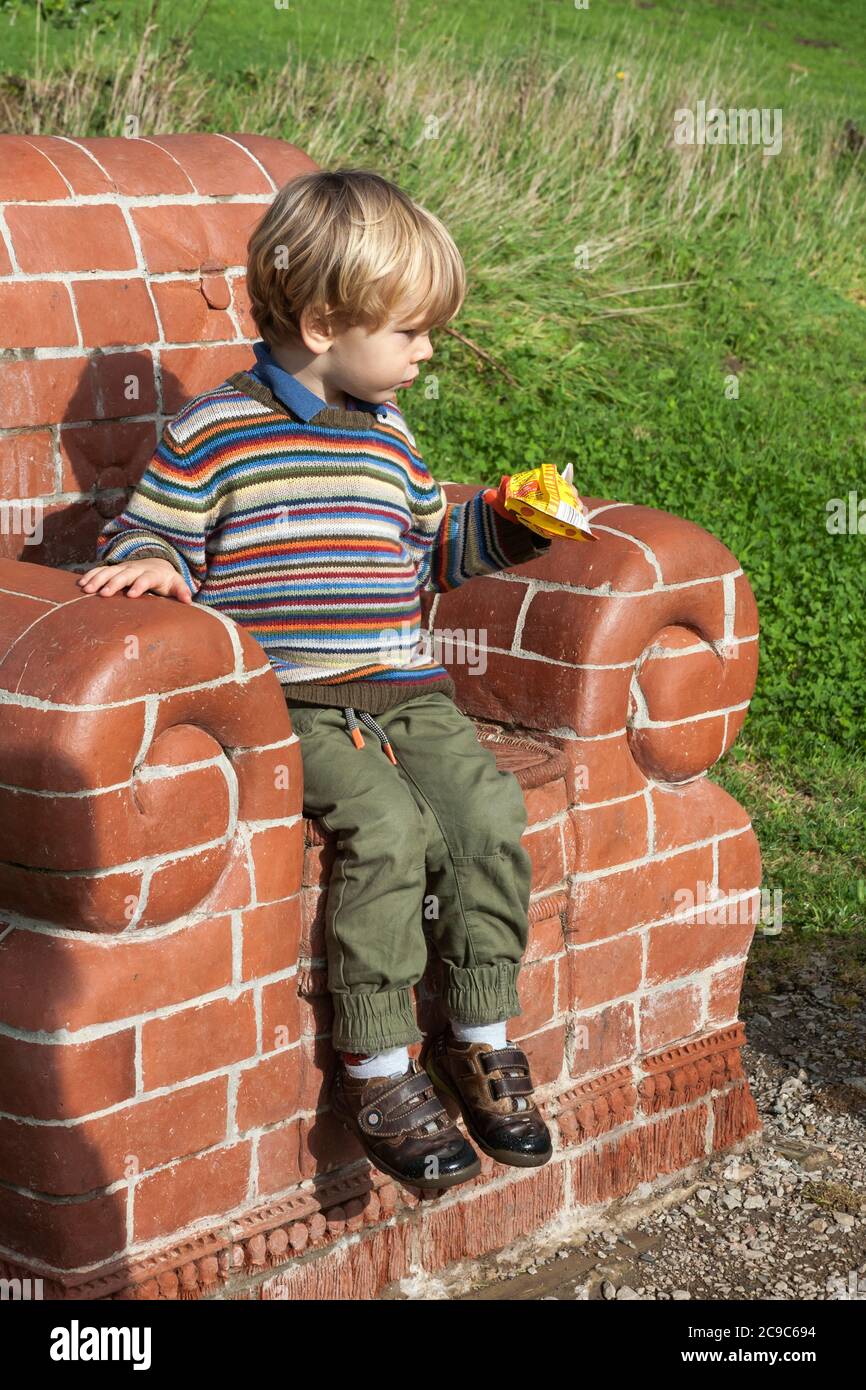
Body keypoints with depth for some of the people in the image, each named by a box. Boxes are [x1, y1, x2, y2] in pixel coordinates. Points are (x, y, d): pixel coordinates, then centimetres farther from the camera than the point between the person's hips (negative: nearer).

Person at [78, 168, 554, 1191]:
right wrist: (149, 566, -21)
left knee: (485, 805, -18)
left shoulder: (389, 437, 17)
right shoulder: (212, 436, -3)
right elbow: (140, 540, 1)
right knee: (388, 825, -29)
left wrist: (507, 523, 14)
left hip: (405, 694, 6)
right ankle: (376, 1067, -16)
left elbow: (432, 548, 30)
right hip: (288, 704, -6)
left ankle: (479, 1038, -2)